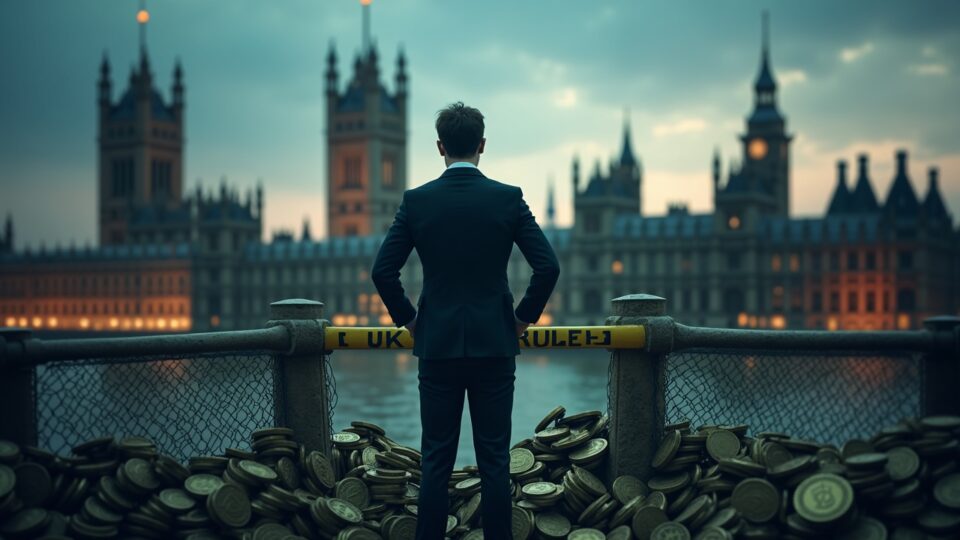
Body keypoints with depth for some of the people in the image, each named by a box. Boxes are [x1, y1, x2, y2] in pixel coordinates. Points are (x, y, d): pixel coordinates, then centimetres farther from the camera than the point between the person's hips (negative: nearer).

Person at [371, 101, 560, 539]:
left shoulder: (416, 200, -2)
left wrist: (407, 319, 10)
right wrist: (524, 317, 6)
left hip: (437, 346, 1)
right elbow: (548, 267, -7)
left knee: (436, 460, 7)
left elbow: (382, 271, -3)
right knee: (494, 460, 6)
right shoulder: (509, 198, -3)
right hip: (494, 345, 0)